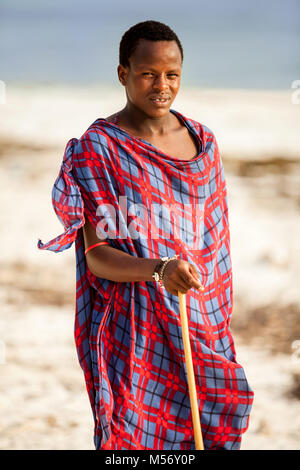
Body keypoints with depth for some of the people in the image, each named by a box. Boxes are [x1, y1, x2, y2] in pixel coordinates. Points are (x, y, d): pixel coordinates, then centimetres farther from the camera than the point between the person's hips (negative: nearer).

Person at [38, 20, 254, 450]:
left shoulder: (202, 141, 9)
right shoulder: (98, 148, -7)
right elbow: (96, 256, -14)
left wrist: (220, 323, 13)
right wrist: (159, 270, -31)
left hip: (201, 326, 4)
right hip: (134, 332, -4)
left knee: (211, 432, 2)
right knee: (136, 439, -6)